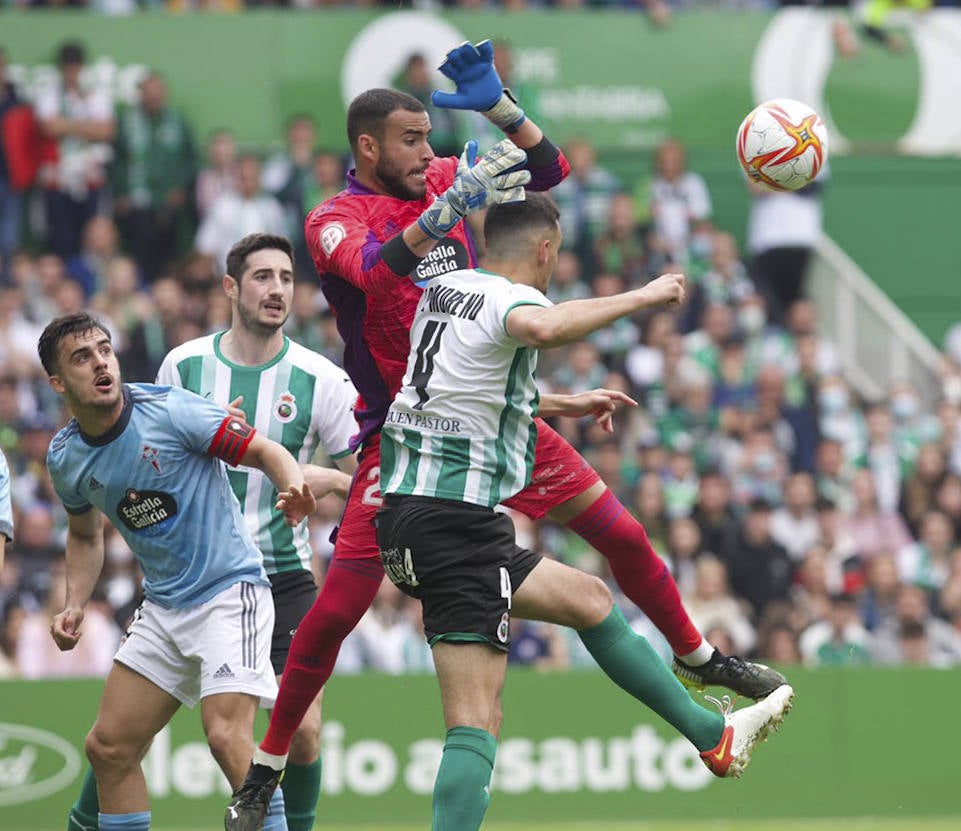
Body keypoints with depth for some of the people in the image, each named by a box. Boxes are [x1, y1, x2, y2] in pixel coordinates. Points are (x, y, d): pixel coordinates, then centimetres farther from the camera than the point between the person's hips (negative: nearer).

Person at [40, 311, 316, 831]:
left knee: (226, 735, -24)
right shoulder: (64, 456, 3)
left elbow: (265, 451, -12)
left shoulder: (169, 410, -15)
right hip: (162, 607, 7)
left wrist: (295, 490, -33)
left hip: (230, 589, -7)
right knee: (108, 747, 4)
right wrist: (74, 607, 7)